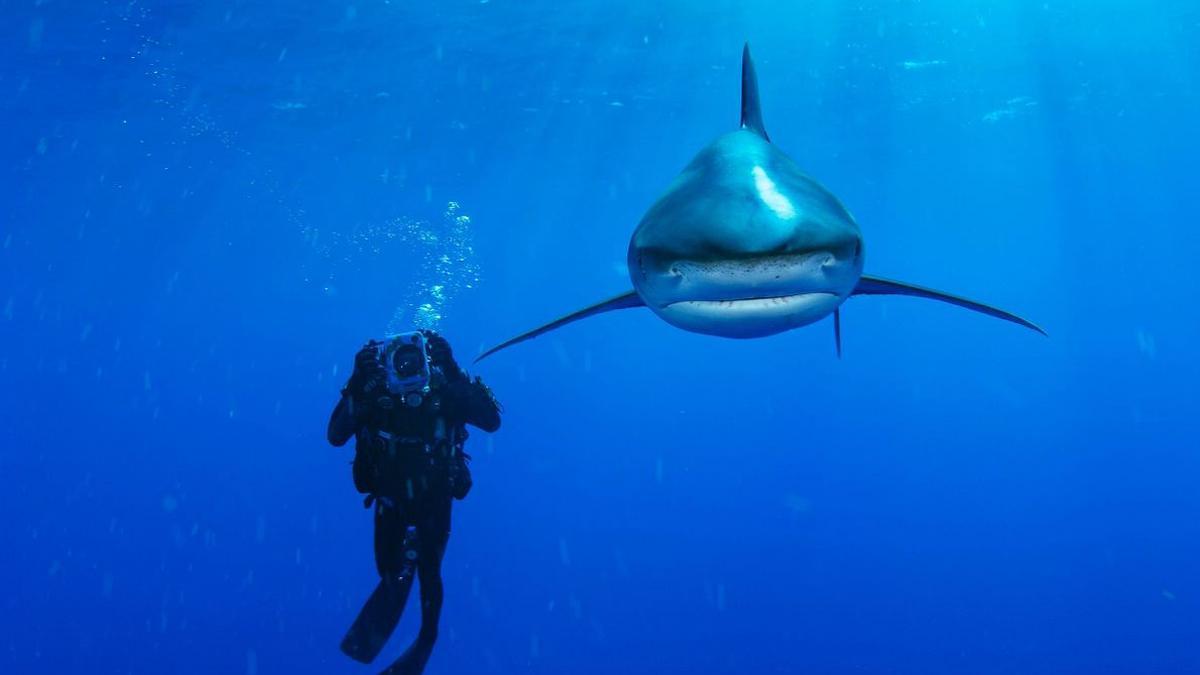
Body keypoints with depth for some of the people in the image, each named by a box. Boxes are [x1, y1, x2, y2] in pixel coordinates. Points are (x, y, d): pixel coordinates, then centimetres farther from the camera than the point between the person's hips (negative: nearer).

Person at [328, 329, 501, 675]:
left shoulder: (444, 393, -23)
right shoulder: (373, 395, -20)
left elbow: (492, 421, -34)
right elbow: (336, 436, -29)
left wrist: (453, 371, -38)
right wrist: (356, 383, -38)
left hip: (434, 500, -2)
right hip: (390, 499, 2)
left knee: (427, 572, 6)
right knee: (389, 569, 15)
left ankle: (427, 637, 34)